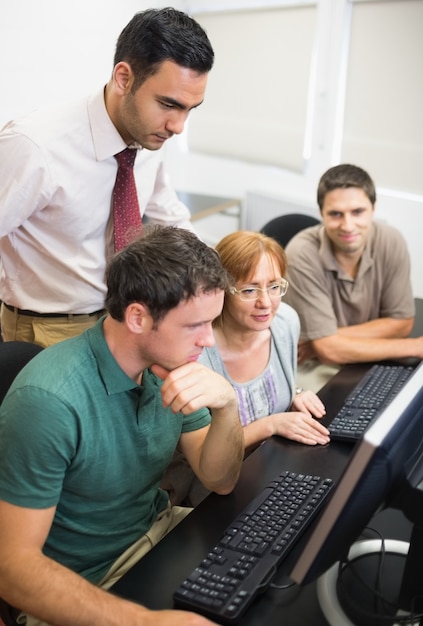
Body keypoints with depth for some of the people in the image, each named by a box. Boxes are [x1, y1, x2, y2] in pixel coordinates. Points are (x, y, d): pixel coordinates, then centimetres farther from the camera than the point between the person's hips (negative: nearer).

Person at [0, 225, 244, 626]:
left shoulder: (169, 361, -8)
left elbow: (219, 481, -3)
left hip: (155, 529, 6)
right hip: (76, 586, -6)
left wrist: (227, 408, -23)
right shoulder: (48, 399, -28)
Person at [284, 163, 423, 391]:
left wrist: (330, 338, -18)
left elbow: (401, 323, -4)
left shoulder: (391, 242, -14)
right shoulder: (303, 254, -25)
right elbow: (328, 349, -23)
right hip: (311, 370, -6)